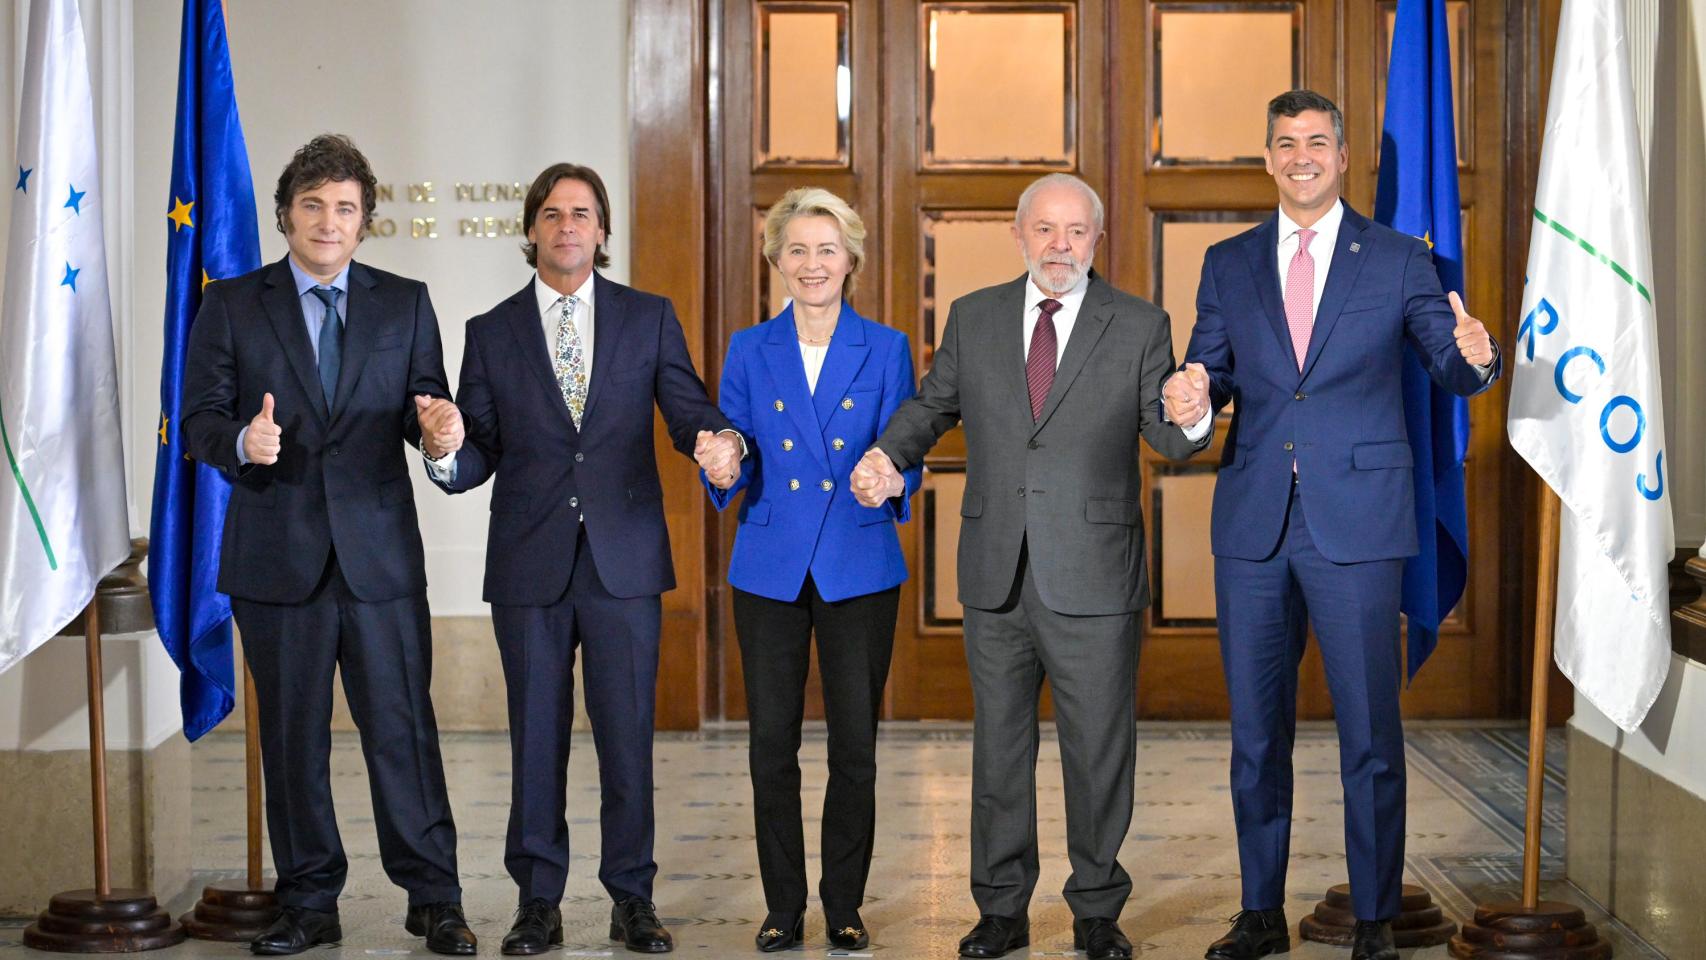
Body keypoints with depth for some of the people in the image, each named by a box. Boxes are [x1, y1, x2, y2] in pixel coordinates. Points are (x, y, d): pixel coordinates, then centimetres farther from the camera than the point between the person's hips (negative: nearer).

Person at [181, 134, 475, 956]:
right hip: (277, 556, 0)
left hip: (380, 550, 0)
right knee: (292, 736, 8)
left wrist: (438, 427, -19)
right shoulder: (230, 305, 6)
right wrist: (241, 443, -21)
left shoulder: (405, 303, 10)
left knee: (403, 727, 0)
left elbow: (424, 408, 5)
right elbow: (199, 421, 1)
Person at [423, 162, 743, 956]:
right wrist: (448, 454, -18)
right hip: (529, 563, 1)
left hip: (624, 560, 0)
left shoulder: (649, 318, 7)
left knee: (627, 733, 3)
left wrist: (720, 442, -22)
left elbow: (690, 413, 1)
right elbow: (482, 452, 5)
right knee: (536, 735, 6)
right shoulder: (491, 333, 8)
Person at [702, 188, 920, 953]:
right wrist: (725, 473, -18)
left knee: (855, 745, 2)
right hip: (770, 568, 1)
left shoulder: (886, 349, 3)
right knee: (772, 744, 4)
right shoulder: (749, 351, 5)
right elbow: (732, 473, 5)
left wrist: (892, 481, -20)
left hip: (859, 568, -1)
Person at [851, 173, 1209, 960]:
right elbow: (933, 402, 15)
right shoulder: (974, 317, 7)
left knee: (1100, 748, 6)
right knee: (998, 745, 12)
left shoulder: (1139, 326, 0)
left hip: (1093, 577, -2)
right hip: (996, 573, 3)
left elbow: (1167, 438, -2)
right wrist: (887, 454, -4)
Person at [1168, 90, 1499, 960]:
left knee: (1370, 733, 0)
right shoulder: (1229, 265, 11)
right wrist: (1191, 400, -14)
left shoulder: (1398, 260, 5)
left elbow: (1450, 369, 3)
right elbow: (1208, 374, 9)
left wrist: (1474, 357, -21)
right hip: (1253, 524, 3)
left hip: (1357, 521, -2)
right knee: (1255, 732, 10)